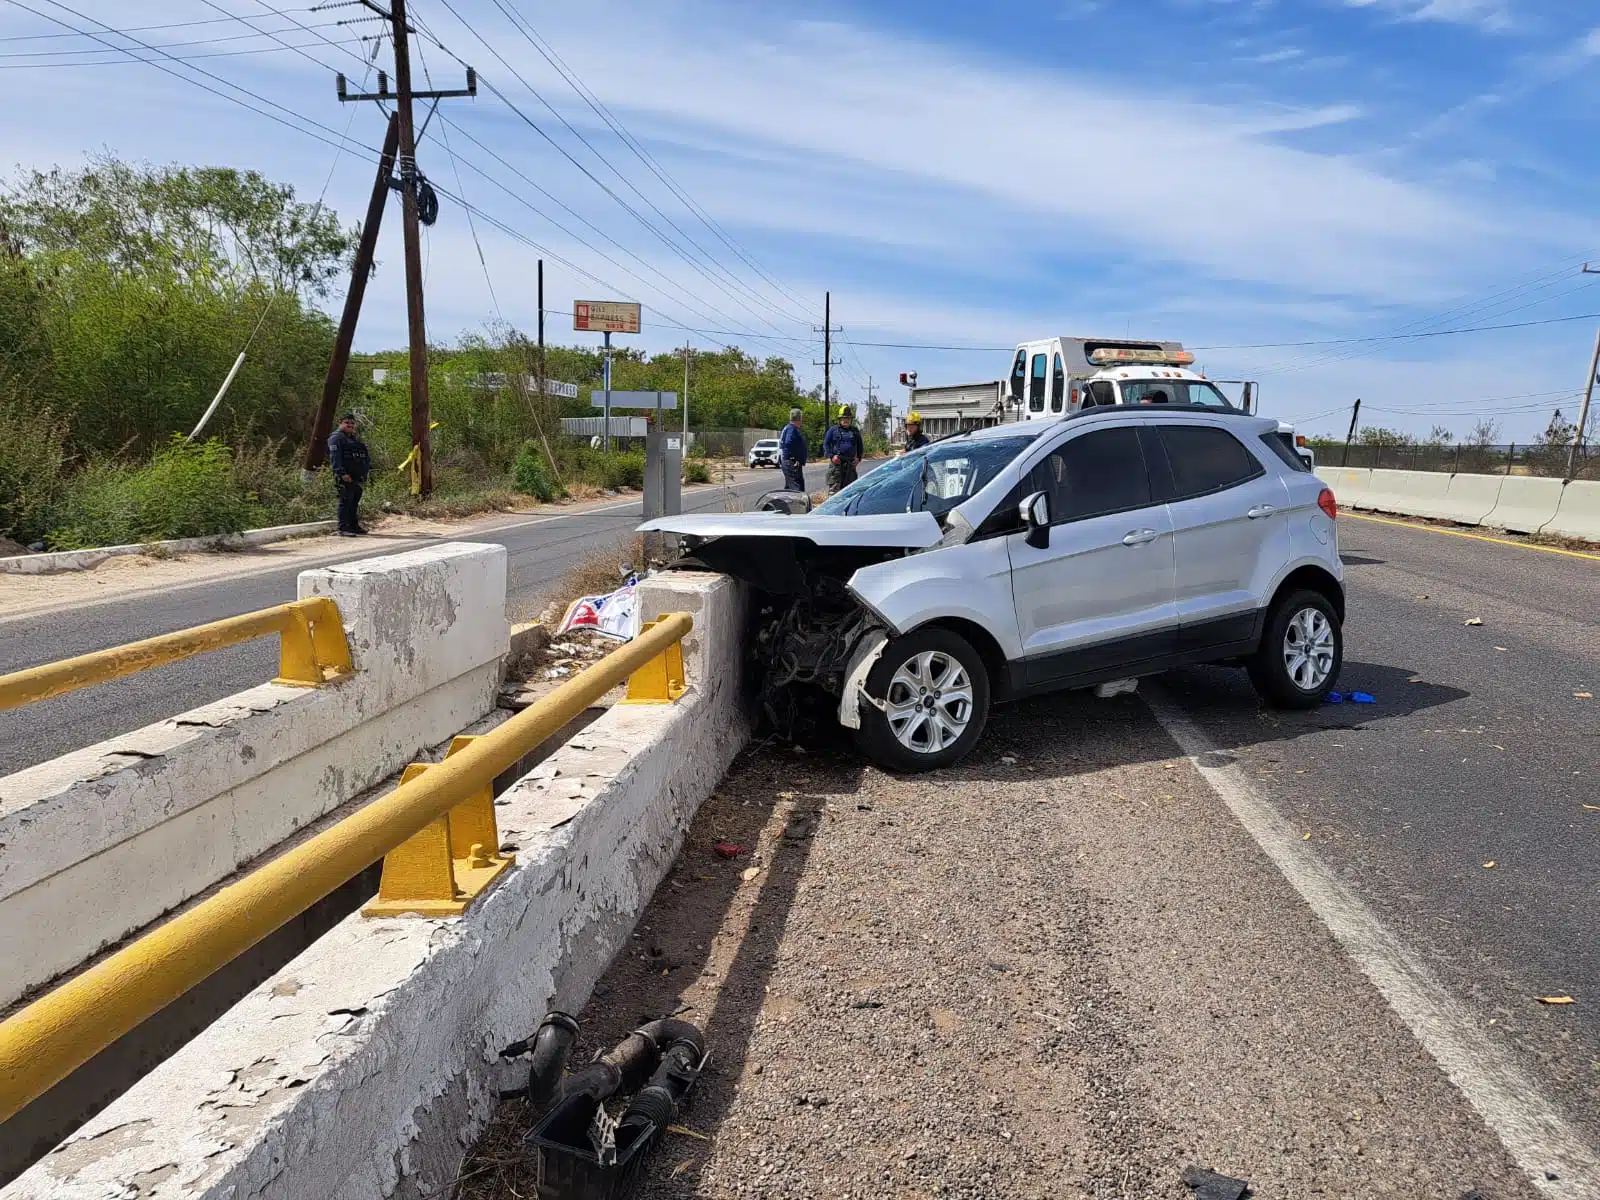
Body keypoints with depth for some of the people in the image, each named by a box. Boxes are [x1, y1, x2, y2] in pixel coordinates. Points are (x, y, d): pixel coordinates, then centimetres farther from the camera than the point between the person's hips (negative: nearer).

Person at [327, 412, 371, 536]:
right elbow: (335, 457, -15)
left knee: (355, 503, 12)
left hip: (358, 478, 8)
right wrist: (342, 473, -24)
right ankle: (343, 528, -13)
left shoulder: (355, 439, 24)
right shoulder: (336, 438, -4)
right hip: (345, 478, -8)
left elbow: (364, 457, 29)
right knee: (346, 502, -11)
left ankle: (354, 526, 19)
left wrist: (368, 467, 15)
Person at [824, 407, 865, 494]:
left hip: (850, 463, 4)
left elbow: (860, 446, 23)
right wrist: (831, 456, -10)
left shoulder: (855, 431, 16)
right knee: (834, 486, -9)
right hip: (836, 462, -3)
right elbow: (826, 444, 4)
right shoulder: (833, 430, 6)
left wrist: (858, 458, 7)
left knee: (848, 487, 7)